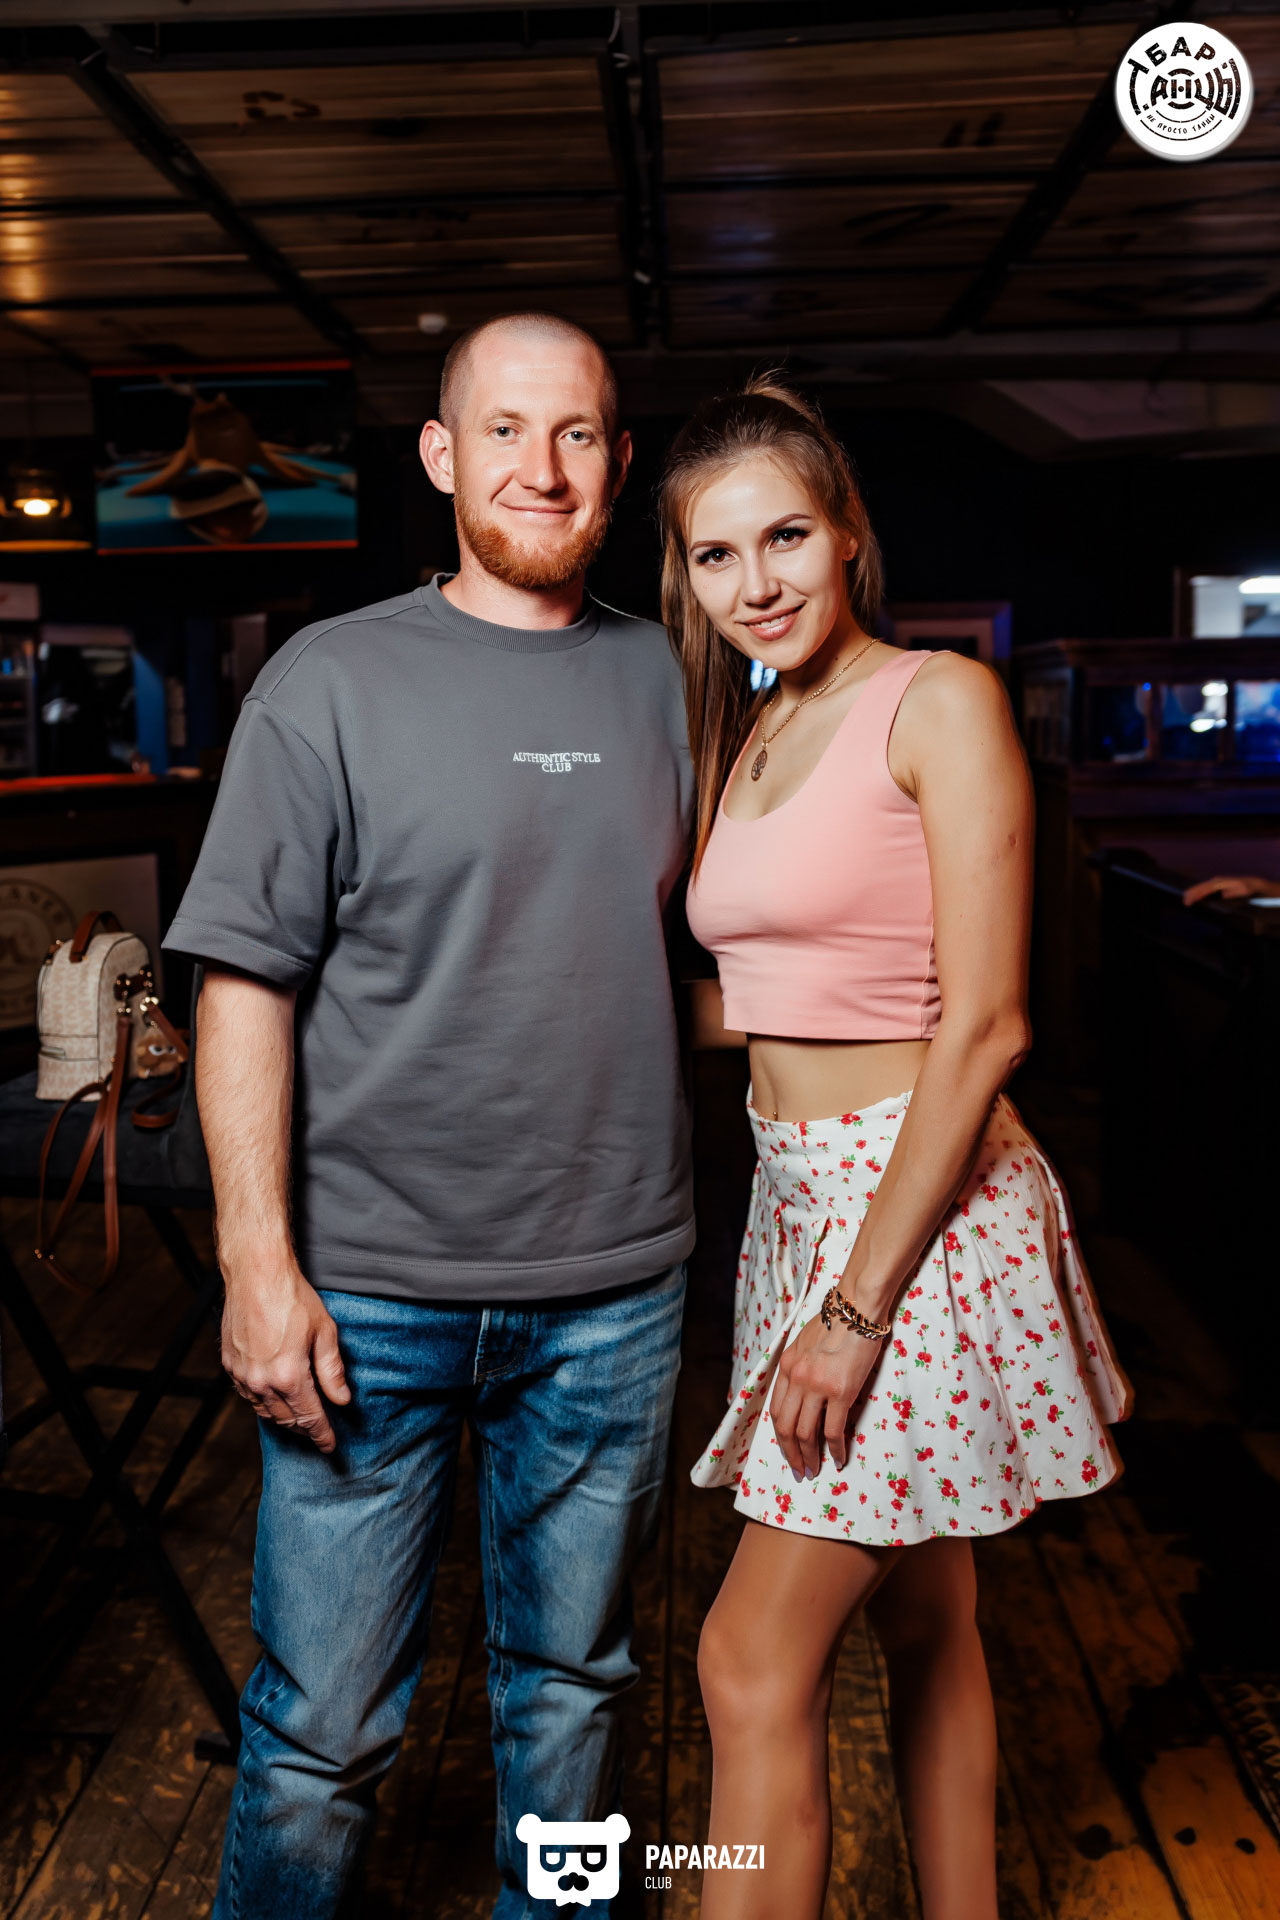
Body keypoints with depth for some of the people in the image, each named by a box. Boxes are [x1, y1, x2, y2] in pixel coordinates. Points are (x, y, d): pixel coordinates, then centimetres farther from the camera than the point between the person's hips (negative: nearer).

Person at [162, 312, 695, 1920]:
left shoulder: (661, 678, 7)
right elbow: (245, 983, -6)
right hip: (371, 1291, -3)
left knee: (572, 1685, 19)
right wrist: (258, 1264, -12)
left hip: (615, 1289, 3)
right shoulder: (331, 682, -3)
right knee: (320, 1728, 8)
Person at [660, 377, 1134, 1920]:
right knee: (924, 1628, 19)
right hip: (797, 1195, 7)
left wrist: (859, 1305, -18)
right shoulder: (744, 739, 12)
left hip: (924, 1205, -7)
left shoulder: (939, 705, -10)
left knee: (755, 1663, -2)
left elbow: (983, 1025, -16)